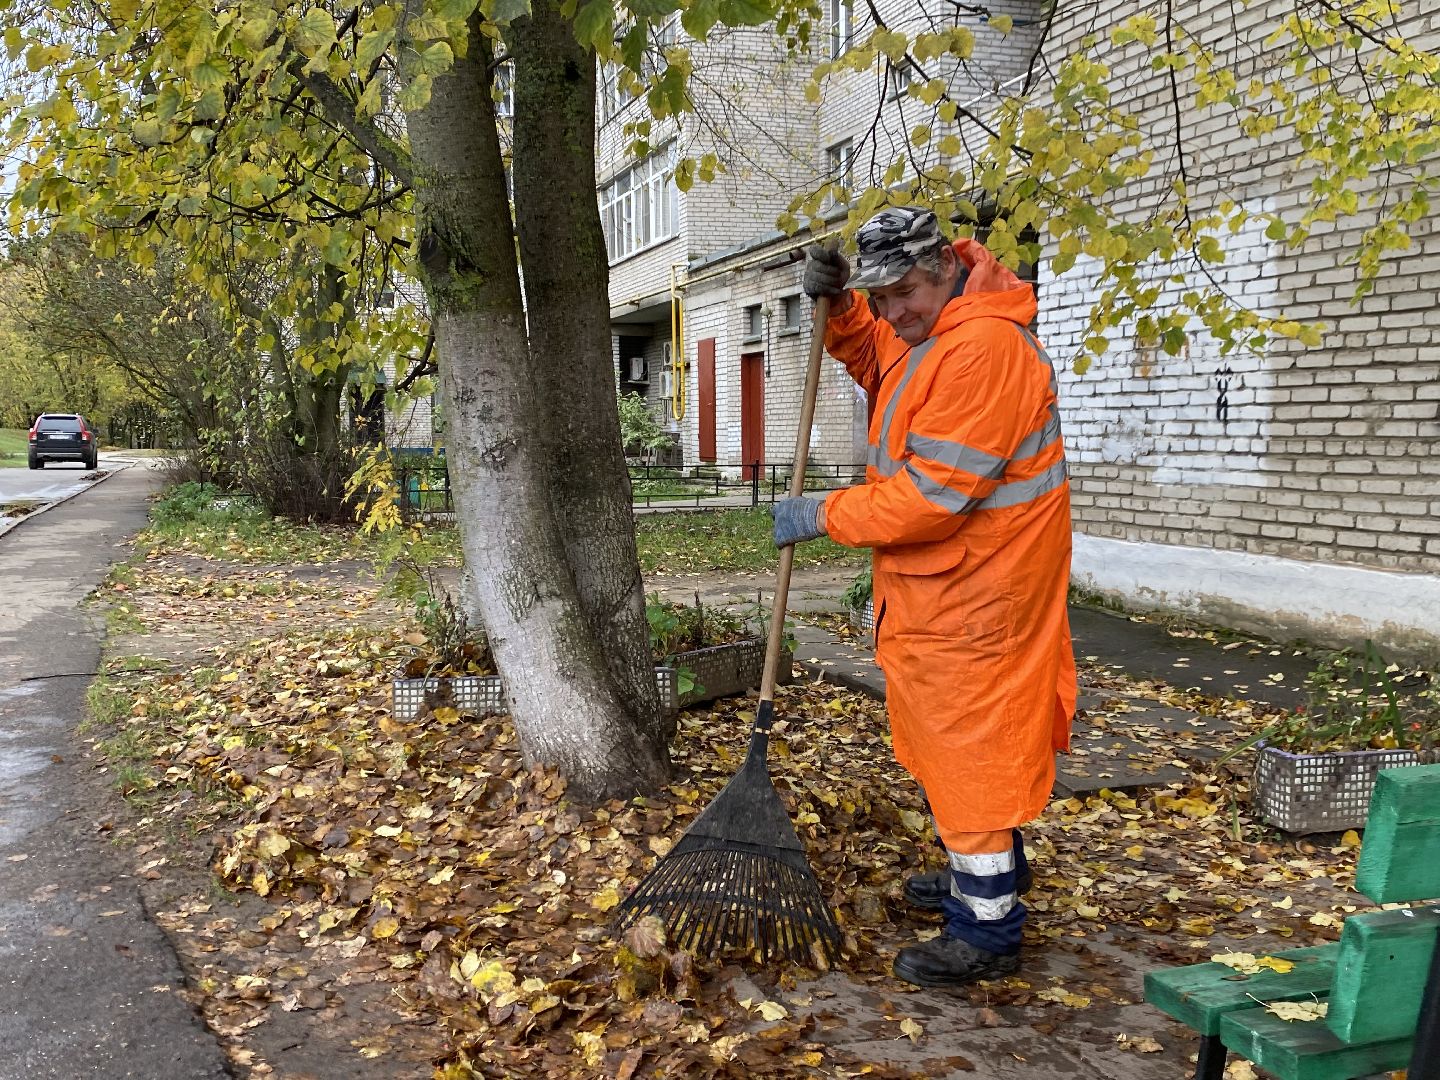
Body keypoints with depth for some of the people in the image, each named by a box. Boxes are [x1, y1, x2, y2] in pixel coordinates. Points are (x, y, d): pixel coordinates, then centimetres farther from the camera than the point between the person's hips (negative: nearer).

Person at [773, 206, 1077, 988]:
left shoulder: (984, 348, -26)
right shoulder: (918, 327, 7)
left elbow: (932, 495, -29)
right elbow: (870, 360, 28)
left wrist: (824, 516, -19)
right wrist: (840, 308, 7)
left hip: (977, 590, -10)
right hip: (937, 582, 10)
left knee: (971, 746, -2)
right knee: (951, 736, 22)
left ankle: (987, 933, 12)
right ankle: (992, 870, 41)